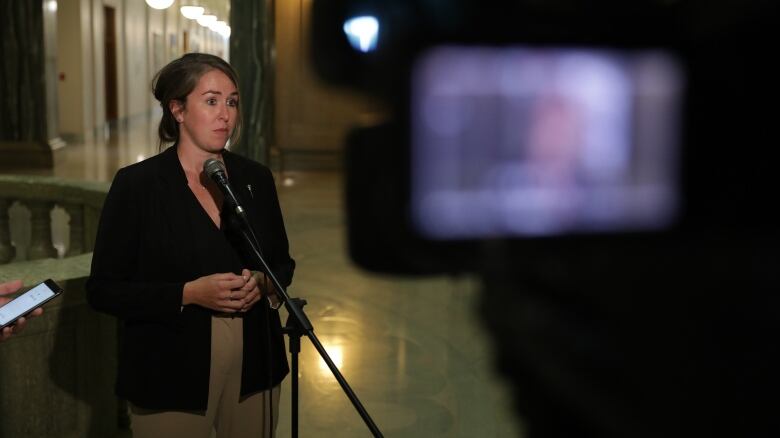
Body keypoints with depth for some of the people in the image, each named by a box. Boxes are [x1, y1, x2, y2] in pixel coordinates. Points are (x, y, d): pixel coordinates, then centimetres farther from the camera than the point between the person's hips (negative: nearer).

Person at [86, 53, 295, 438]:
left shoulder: (255, 178, 3)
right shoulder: (136, 184, -8)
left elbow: (283, 263, 13)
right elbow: (102, 289, -8)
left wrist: (263, 283, -10)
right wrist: (189, 294, -20)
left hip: (253, 367, 4)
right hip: (170, 375, -4)